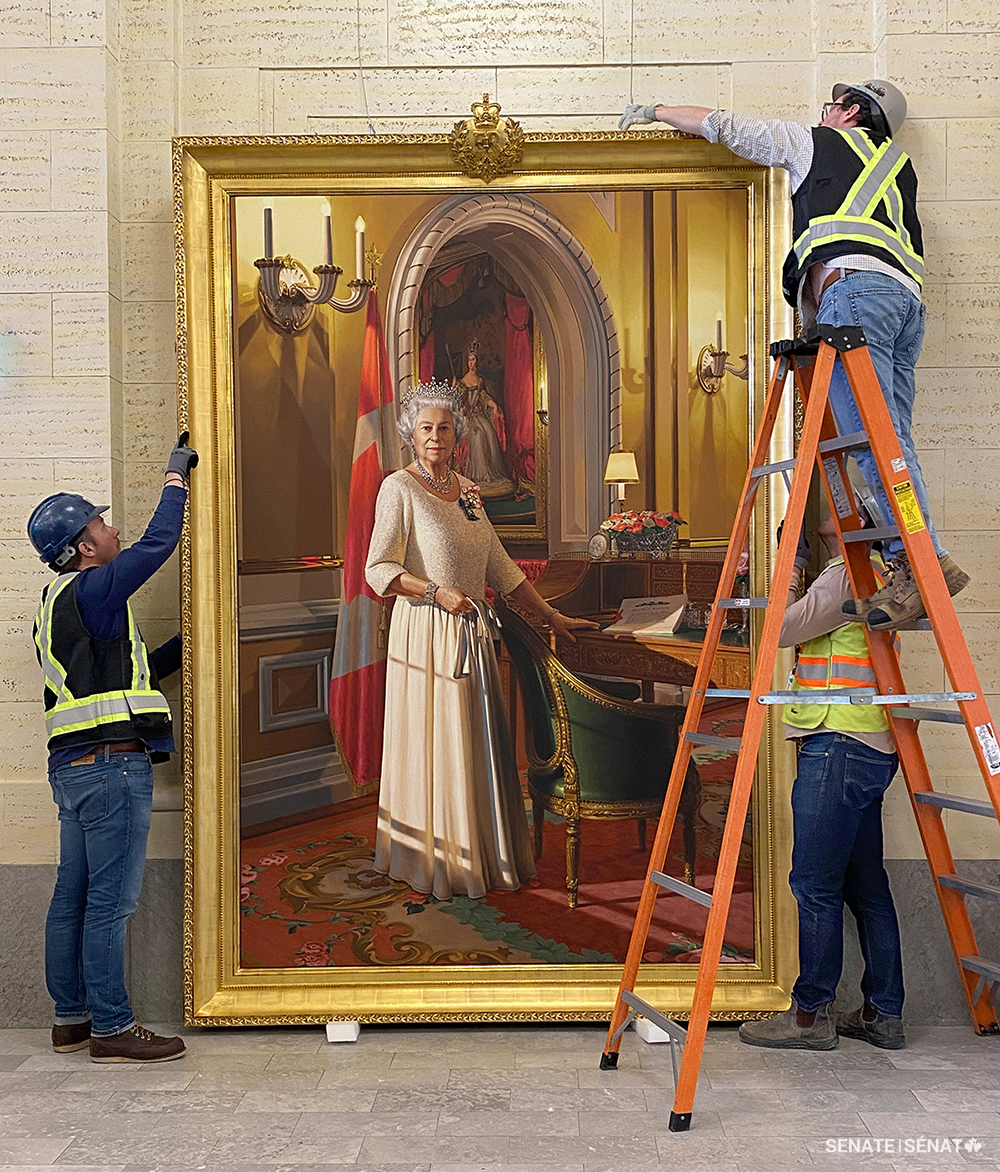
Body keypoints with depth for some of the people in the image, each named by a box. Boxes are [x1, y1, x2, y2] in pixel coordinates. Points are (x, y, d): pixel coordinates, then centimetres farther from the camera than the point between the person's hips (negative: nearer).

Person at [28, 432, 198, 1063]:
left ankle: (71, 1017, 19)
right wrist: (177, 473, 6)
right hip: (111, 761, -10)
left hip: (76, 764, 10)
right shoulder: (91, 591, -9)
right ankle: (112, 1027, -2)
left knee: (74, 897, 12)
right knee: (110, 900, -6)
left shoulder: (58, 604, 21)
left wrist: (180, 650, 24)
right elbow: (159, 541, -8)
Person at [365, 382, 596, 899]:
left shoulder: (466, 490, 13)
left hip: (472, 633, 6)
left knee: (479, 744, 10)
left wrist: (551, 616, 15)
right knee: (434, 744, -1)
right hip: (425, 631, -6)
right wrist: (438, 593, -20)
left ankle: (480, 855, 20)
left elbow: (501, 567, 16)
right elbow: (378, 569, -11)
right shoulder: (399, 488, -6)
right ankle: (434, 862, 10)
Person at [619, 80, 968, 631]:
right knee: (886, 436, -1)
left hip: (851, 281, -7)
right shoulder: (899, 167, 36)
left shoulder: (815, 142, 21)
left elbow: (724, 125, 25)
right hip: (905, 292, 7)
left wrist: (655, 111, 39)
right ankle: (905, 568, -12)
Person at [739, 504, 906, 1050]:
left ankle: (810, 1015, 2)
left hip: (839, 745, -11)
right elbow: (802, 631, 26)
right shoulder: (870, 571, 21)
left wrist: (790, 569, -2)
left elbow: (781, 629, -13)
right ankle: (883, 1014, 16)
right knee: (865, 886, 12)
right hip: (870, 748, 11)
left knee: (815, 884, -5)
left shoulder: (850, 572, -11)